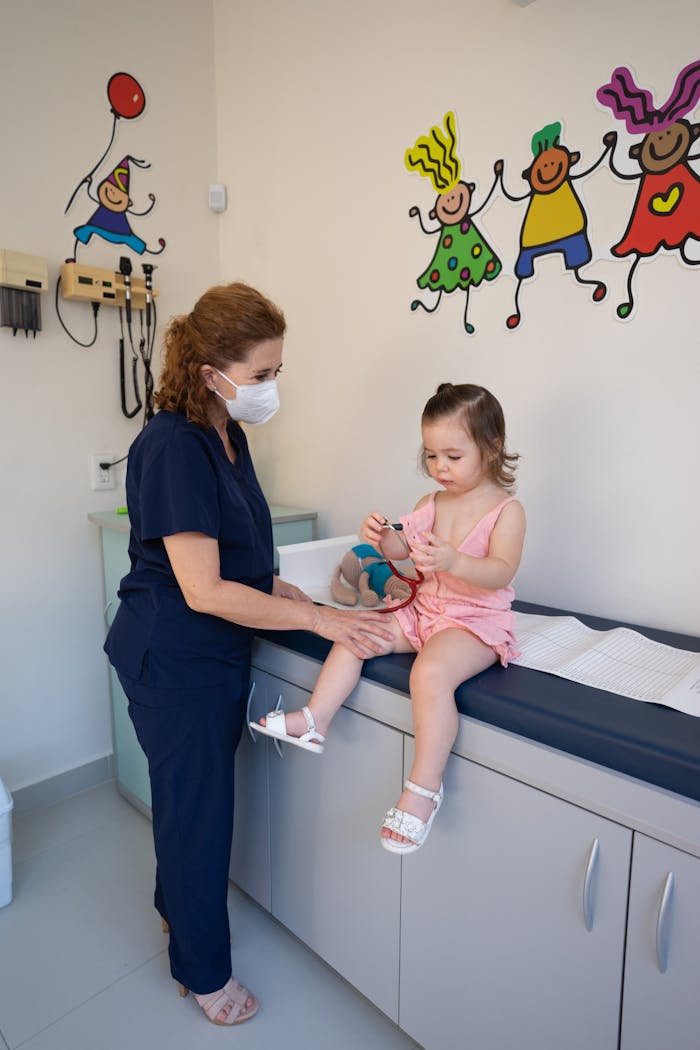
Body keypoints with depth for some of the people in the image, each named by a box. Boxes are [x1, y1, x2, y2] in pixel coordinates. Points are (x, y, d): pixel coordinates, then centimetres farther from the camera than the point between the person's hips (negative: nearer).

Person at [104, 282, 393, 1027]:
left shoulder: (226, 435, 5)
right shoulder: (172, 447, -24)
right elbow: (202, 589, -27)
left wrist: (276, 588, 1)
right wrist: (318, 619, -24)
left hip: (218, 653, 8)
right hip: (173, 661, -8)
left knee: (195, 791, 25)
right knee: (197, 804, 10)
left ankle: (176, 908, 52)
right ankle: (203, 972, 36)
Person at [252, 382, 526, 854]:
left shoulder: (507, 509, -9)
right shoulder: (431, 503, 9)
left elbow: (502, 571, -22)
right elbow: (401, 546, 1)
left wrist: (452, 561, -40)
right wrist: (381, 536, -22)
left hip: (477, 621, -7)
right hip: (424, 611, 7)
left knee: (431, 672, -34)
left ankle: (424, 788, -21)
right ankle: (315, 721, 1)